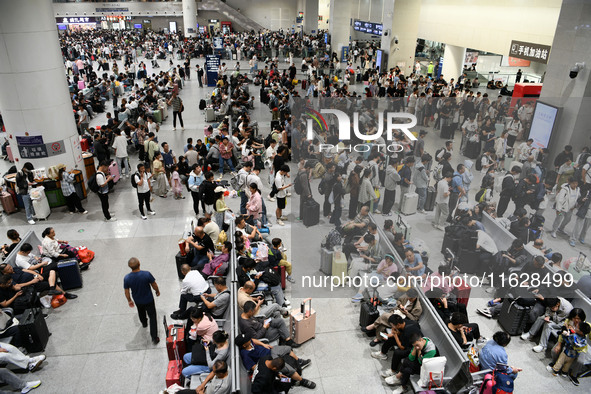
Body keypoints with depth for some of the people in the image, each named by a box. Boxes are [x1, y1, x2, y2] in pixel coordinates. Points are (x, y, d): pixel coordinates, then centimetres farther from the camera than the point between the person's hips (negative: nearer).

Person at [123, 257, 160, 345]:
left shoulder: (127, 278, -24)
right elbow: (154, 285, -15)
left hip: (137, 301, 3)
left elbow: (127, 292, -9)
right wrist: (157, 291, 7)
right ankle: (154, 338, 15)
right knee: (152, 317, 12)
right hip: (149, 300, -3)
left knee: (141, 312, 34)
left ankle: (144, 323, 63)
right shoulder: (147, 274, -31)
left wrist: (129, 300, 10)